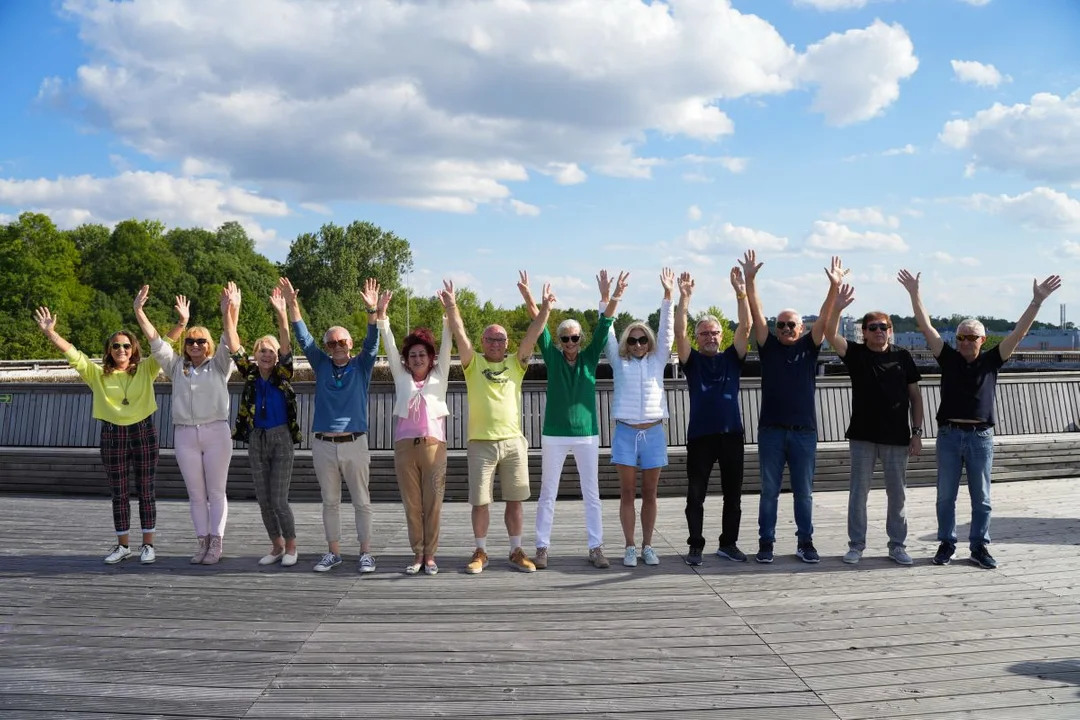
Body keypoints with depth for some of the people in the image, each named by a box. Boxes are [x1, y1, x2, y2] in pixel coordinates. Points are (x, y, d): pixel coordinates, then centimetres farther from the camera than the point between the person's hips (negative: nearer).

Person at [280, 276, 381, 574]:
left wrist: (372, 310, -26)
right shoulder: (322, 365, 8)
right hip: (323, 445, 2)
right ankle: (333, 552, 21)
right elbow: (304, 339, 1)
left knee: (361, 501, 4)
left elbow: (372, 343, -11)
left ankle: (366, 553, 12)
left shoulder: (361, 367, 3)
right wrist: (292, 305, -10)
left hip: (354, 443, -2)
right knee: (330, 502, 11)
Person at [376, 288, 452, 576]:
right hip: (404, 445, 1)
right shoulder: (401, 377, 12)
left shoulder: (439, 376, 10)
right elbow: (390, 346, 6)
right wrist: (381, 313, -3)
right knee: (411, 504, 4)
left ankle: (430, 555, 10)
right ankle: (417, 554, 15)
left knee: (433, 503, 1)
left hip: (433, 444, -1)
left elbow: (446, 346, 1)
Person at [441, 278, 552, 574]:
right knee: (480, 501, 5)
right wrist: (451, 307, -22)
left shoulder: (516, 363, 8)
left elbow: (532, 335, -3)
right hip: (481, 442, -1)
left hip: (513, 442, 2)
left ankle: (516, 552, 19)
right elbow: (460, 334, -9)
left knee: (514, 500, 8)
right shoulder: (473, 363, 4)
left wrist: (545, 308, -14)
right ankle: (480, 552, 20)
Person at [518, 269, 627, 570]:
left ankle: (596, 548, 14)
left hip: (587, 434, 1)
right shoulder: (552, 357, 1)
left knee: (592, 495, 6)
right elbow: (539, 329, -11)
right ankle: (542, 548, 12)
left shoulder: (590, 357, 3)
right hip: (554, 435, -1)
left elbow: (603, 327, -9)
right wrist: (529, 298, -25)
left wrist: (609, 299, -24)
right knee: (547, 495, 5)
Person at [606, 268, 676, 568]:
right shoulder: (620, 362, 6)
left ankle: (647, 546, 16)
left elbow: (667, 331, 2)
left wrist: (668, 295, -5)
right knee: (627, 493, 2)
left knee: (649, 494, 7)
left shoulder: (657, 361, 9)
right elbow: (608, 333, 2)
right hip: (625, 432, -1)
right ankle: (630, 547, 9)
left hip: (653, 432, 1)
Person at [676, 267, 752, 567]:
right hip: (700, 435, -2)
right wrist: (684, 298, -18)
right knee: (696, 495, 2)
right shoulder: (692, 360, 5)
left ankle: (728, 544, 22)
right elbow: (679, 332, -9)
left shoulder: (732, 358, 9)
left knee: (733, 494, 9)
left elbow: (745, 327, -3)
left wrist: (741, 292, -12)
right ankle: (696, 546, 12)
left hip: (732, 434, 2)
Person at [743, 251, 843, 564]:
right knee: (769, 490, 6)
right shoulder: (768, 347, 5)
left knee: (804, 491, 9)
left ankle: (805, 542, 19)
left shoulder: (809, 347, 7)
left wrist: (834, 285, -14)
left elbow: (824, 316, -3)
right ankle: (766, 542, 14)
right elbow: (756, 313, -3)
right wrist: (750, 280, -13)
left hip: (804, 431, 1)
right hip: (771, 430, -1)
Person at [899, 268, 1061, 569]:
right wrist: (914, 294, -10)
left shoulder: (990, 361, 3)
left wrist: (1037, 301, -11)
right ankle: (946, 544, 18)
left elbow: (1019, 332, -3)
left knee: (981, 498, 8)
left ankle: (979, 546, 18)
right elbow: (926, 327, -3)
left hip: (981, 437, 0)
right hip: (949, 435, 0)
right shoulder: (949, 358, 2)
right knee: (945, 496, 7)